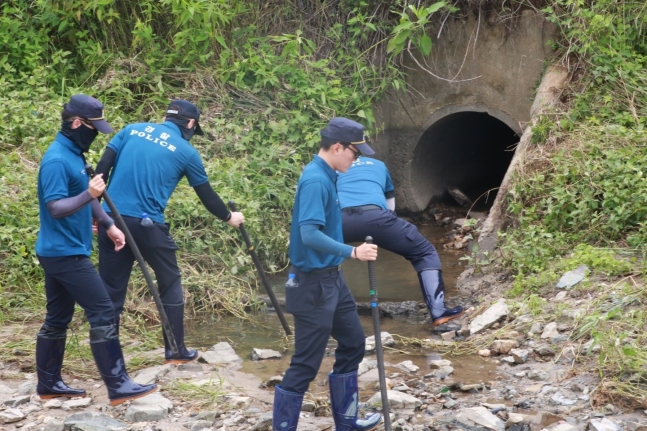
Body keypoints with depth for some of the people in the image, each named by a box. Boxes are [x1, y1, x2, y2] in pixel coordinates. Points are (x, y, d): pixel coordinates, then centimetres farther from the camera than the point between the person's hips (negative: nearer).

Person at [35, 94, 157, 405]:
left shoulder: (73, 154, 12)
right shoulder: (57, 160, -19)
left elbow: (84, 198, 23)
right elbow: (56, 208, -24)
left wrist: (108, 225, 19)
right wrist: (89, 194, -37)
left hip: (61, 252, 10)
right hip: (65, 253, -10)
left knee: (57, 319, 14)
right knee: (102, 313, -9)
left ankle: (48, 384, 21)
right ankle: (118, 386, -7)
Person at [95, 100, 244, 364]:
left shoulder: (132, 130, 12)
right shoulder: (186, 151, 4)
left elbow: (102, 169, 5)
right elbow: (206, 194, 14)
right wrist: (228, 218, 31)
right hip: (147, 224, -3)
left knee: (111, 288, 8)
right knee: (170, 283, 14)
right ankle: (176, 351, 19)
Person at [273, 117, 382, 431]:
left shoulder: (325, 176, 8)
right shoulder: (315, 180, -21)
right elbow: (310, 234, -32)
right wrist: (353, 252, -31)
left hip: (331, 279, 11)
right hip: (314, 284, -11)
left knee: (352, 343, 20)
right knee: (305, 364, -4)